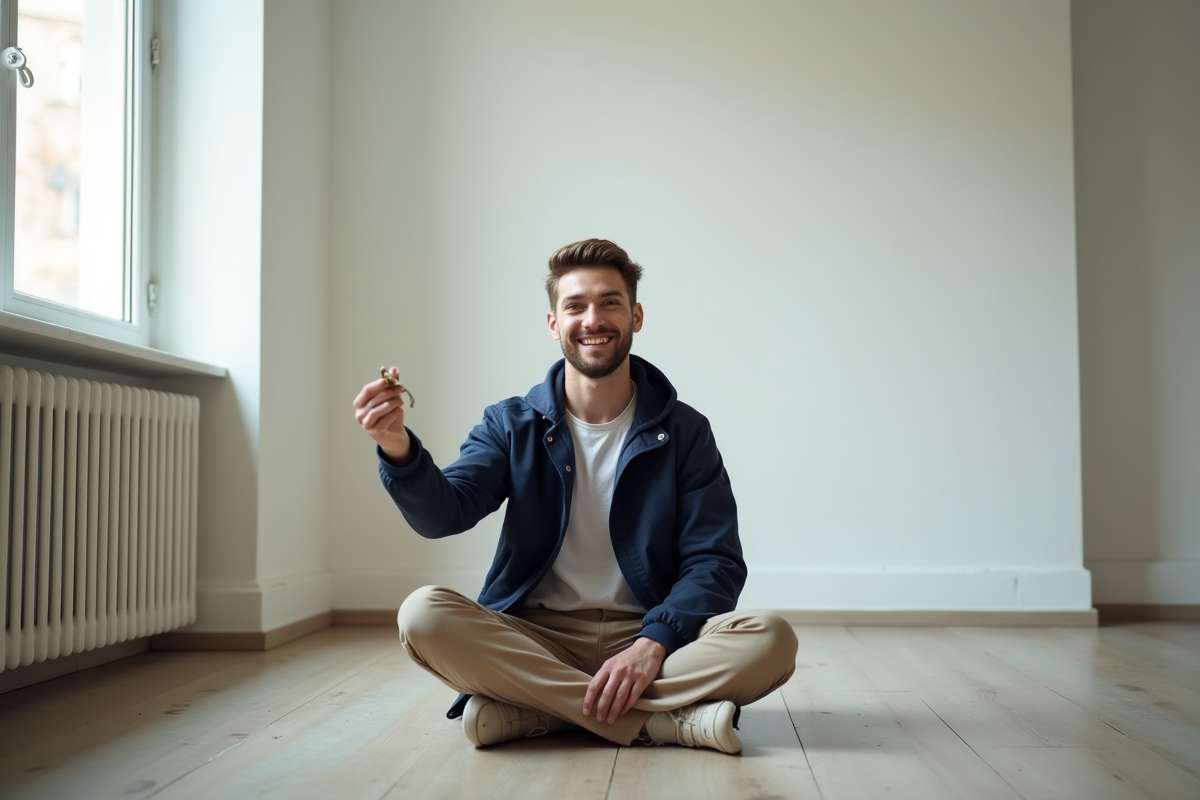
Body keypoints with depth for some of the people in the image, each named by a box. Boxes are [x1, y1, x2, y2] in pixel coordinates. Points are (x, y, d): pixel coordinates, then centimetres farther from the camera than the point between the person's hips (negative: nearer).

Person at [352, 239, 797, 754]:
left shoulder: (683, 431, 3)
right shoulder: (511, 426, 6)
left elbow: (714, 561, -3)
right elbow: (442, 513, -9)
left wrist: (653, 643, -21)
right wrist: (397, 449, -31)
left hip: (646, 635, 0)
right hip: (532, 638, 1)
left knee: (770, 639, -27)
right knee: (423, 615, -28)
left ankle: (527, 712, -23)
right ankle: (668, 723, -26)